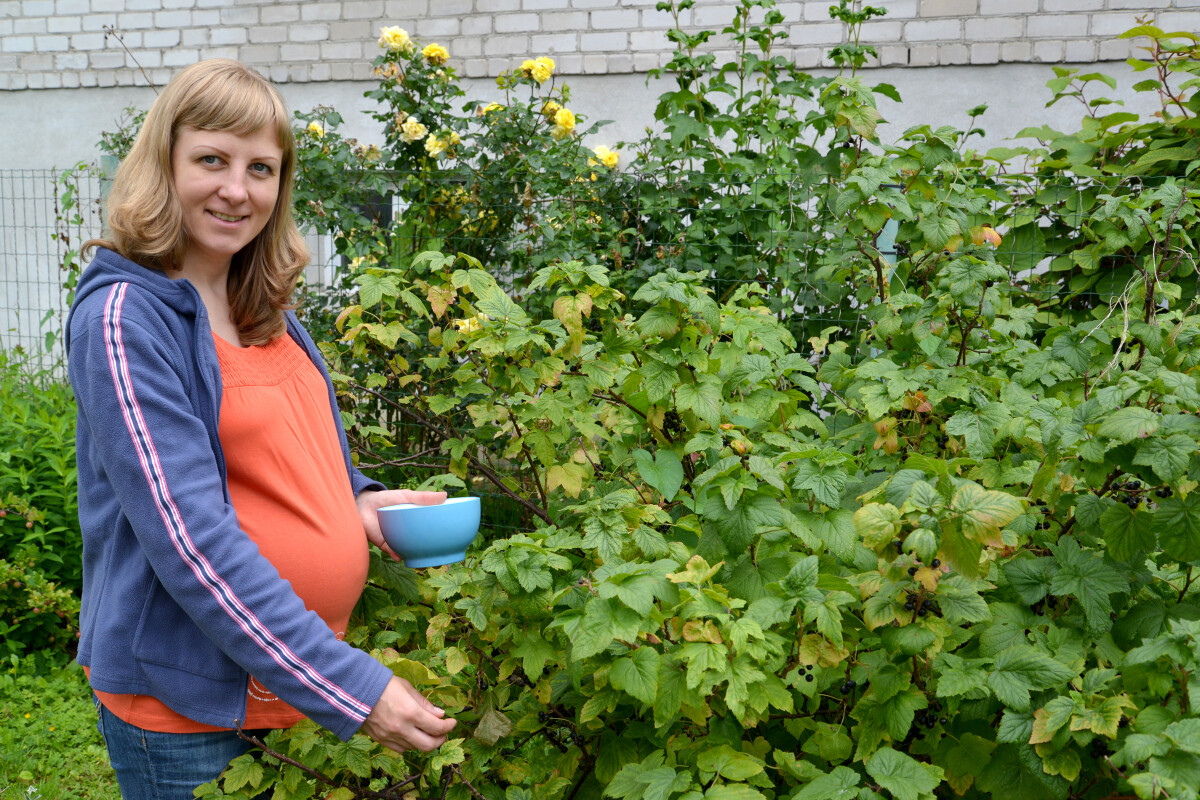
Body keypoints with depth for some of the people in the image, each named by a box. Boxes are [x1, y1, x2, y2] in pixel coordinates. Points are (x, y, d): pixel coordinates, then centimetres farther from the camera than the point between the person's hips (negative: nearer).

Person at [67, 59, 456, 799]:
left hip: (303, 681, 7)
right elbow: (193, 540, -23)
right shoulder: (124, 317, -17)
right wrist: (347, 685, -25)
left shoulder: (266, 308, 6)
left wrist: (358, 499, -1)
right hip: (187, 704, -7)